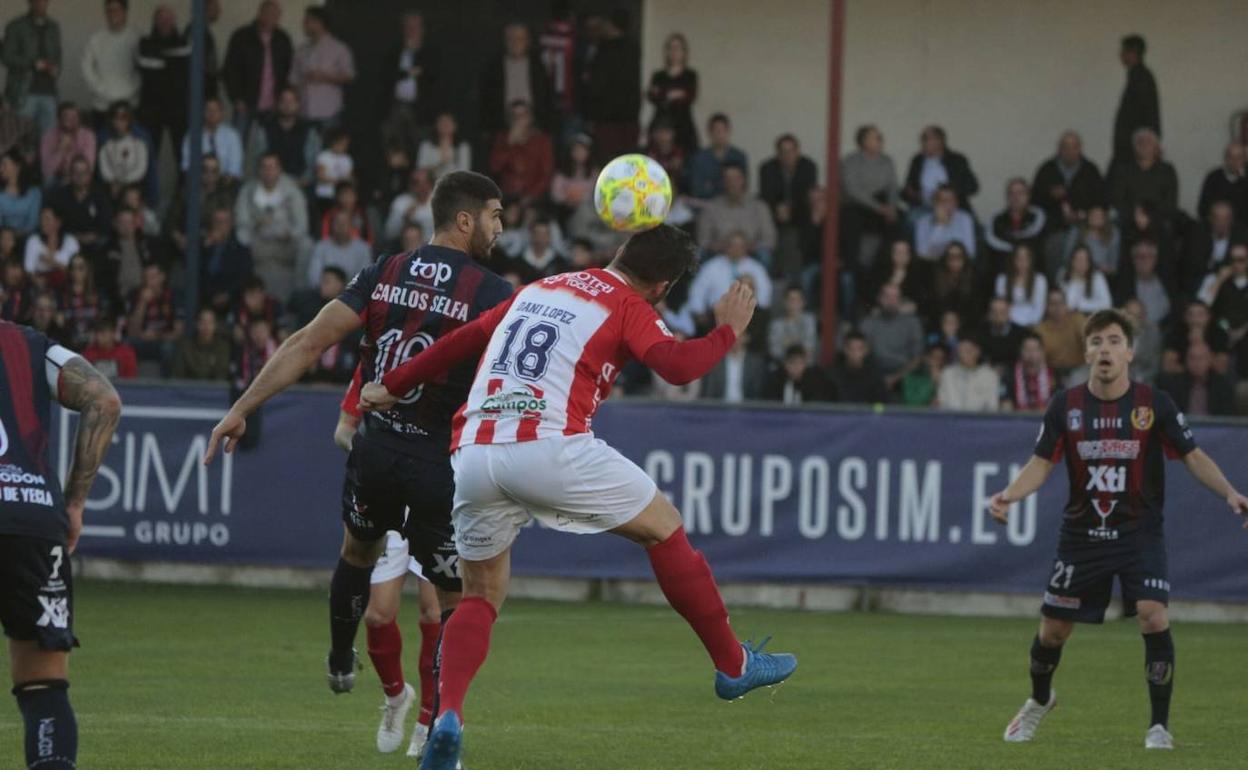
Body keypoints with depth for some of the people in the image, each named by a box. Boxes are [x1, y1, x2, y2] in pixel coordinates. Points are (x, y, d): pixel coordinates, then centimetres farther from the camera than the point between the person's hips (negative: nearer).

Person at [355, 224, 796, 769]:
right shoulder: (627, 307, 7)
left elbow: (460, 342, 32)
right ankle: (733, 665, 20)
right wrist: (728, 331, 8)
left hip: (472, 453, 5)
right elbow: (677, 366, -10)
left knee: (481, 595, 16)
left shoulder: (538, 290, 26)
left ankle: (448, 715, -9)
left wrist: (392, 387, 43)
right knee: (664, 529, 14)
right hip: (549, 447, -5)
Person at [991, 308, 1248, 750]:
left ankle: (1159, 726, -8)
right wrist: (1010, 494, -20)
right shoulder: (1066, 406, -3)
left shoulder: (1154, 404, -7)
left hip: (1139, 533, -2)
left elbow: (1193, 457, -3)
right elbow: (1042, 464, -1)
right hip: (1082, 535, 2)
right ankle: (1040, 700, 40)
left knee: (1154, 618, -21)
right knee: (1053, 629, 8)